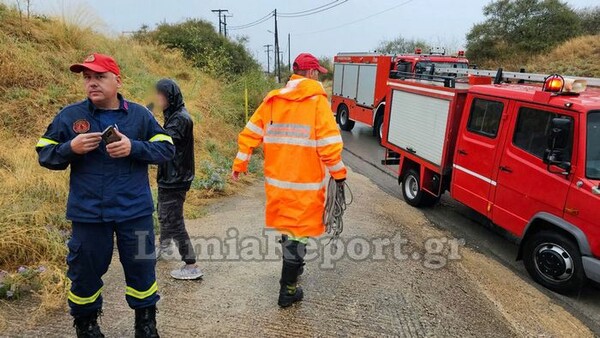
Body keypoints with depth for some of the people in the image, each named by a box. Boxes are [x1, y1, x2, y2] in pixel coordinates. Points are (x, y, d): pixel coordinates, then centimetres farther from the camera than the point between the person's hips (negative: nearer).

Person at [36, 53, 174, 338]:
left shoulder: (139, 114, 0)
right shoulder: (69, 116, 0)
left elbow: (166, 148, -2)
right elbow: (44, 154, 4)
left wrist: (134, 147, -18)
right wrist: (71, 148, -17)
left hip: (135, 211, 0)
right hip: (88, 213, 0)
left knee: (141, 267, 11)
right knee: (85, 271, 14)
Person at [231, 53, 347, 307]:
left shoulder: (272, 100, 4)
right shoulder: (317, 100, -11)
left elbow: (250, 133, 5)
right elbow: (329, 144, -16)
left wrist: (240, 163, 15)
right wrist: (339, 173, -4)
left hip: (276, 180, 6)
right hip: (306, 183, -5)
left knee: (287, 226, 24)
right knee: (298, 232, 6)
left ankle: (293, 268, 44)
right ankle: (288, 291, 17)